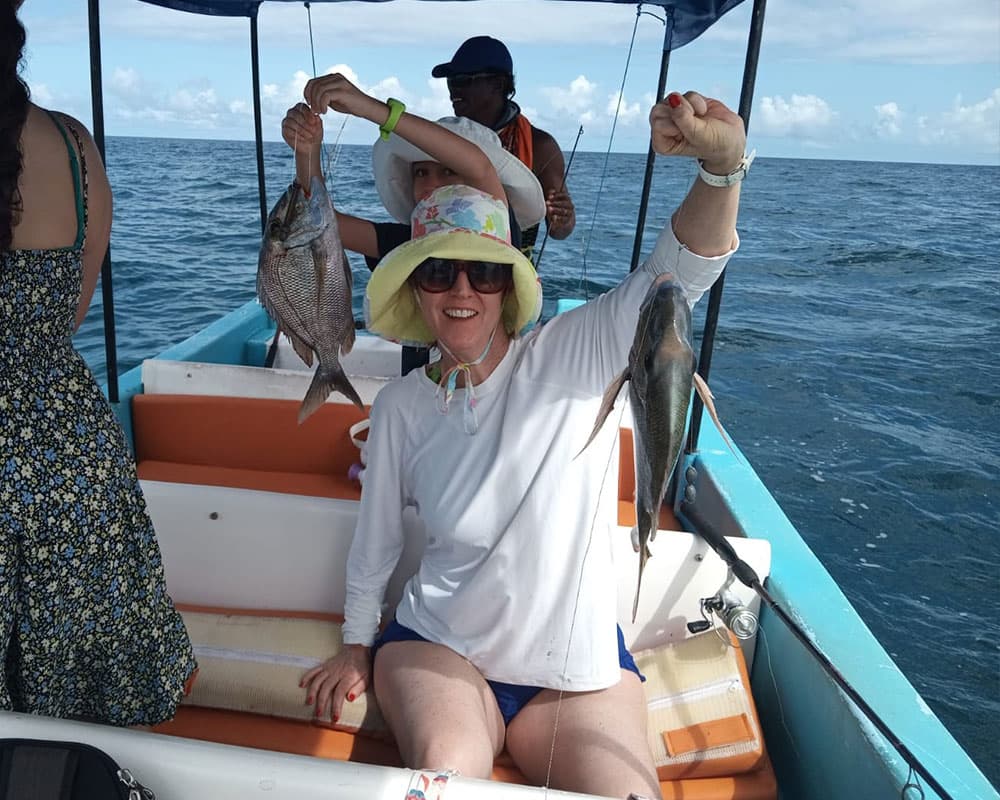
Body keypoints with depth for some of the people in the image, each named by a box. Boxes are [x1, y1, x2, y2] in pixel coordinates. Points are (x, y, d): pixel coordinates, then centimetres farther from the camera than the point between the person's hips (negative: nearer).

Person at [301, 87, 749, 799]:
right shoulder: (401, 405, -2)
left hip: (581, 660, 1)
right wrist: (356, 648, 16)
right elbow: (375, 539, 8)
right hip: (440, 647, 0)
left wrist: (724, 163, -40)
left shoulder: (571, 360, -9)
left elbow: (681, 273, -22)